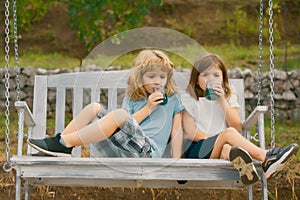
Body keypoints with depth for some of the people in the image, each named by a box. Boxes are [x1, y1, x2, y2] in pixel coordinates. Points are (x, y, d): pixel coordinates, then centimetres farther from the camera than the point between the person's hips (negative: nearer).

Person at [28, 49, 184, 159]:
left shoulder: (172, 97, 12)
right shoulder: (132, 99, 20)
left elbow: (177, 131, 4)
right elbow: (123, 127, 4)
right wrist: (148, 108, -4)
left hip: (148, 151, -4)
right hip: (118, 152, 5)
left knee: (120, 114, -29)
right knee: (94, 107, -2)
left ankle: (64, 143, -28)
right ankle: (61, 144, -16)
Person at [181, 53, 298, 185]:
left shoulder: (229, 97, 18)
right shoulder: (188, 99, 8)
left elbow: (238, 128, 3)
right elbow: (190, 132, -5)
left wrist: (223, 102, -4)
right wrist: (216, 140, -14)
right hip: (196, 149, -3)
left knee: (226, 149, -38)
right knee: (229, 132, -33)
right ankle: (266, 158, -48)